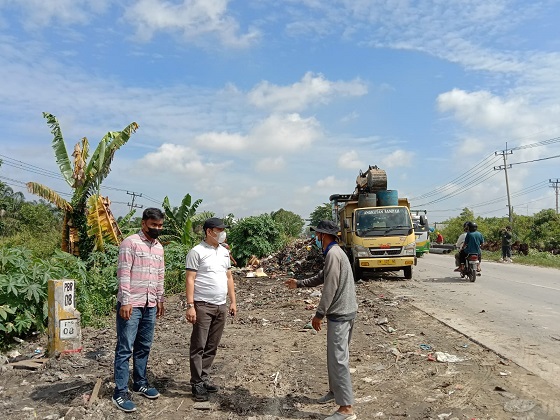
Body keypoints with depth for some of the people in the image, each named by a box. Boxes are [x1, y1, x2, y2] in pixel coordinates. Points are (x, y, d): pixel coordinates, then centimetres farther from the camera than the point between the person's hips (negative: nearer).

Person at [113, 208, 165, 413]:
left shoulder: (159, 247, 13)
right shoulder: (130, 242, -9)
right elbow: (123, 274, -14)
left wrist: (160, 299, 18)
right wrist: (125, 302, -17)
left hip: (150, 305, 7)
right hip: (131, 304, -7)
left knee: (144, 347, 14)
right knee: (125, 349, -1)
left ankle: (140, 383, 27)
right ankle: (120, 393, 6)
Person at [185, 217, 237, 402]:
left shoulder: (224, 252, 13)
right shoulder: (197, 252, -8)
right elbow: (190, 280, -11)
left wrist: (233, 301, 13)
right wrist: (190, 306, -17)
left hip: (221, 306, 7)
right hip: (203, 305, -6)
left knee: (212, 346, 12)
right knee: (198, 346, 1)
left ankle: (204, 378, 24)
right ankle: (197, 383, 9)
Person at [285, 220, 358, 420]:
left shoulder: (333, 254, -18)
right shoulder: (334, 253, 15)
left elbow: (330, 288, -21)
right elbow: (321, 277, 27)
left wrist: (319, 314, -15)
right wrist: (299, 283, 33)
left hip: (339, 313, -11)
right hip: (343, 311, 11)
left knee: (338, 360, -7)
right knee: (335, 356, 21)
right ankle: (335, 390, 36)